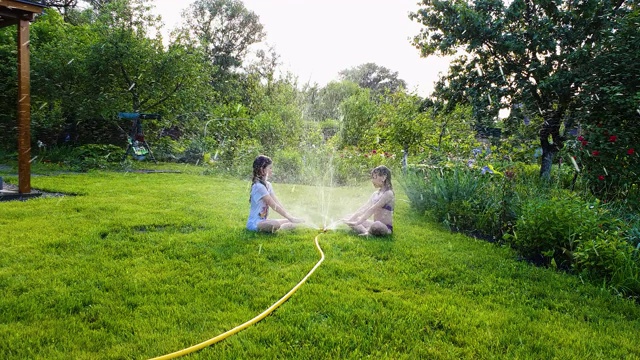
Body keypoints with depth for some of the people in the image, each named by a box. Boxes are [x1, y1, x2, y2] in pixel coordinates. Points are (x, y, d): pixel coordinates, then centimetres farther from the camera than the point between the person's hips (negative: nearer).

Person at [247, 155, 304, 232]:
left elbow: (278, 203, 5)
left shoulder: (268, 185, 11)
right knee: (276, 224, -38)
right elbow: (274, 206, -21)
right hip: (255, 223, -9)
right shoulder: (259, 186, -19)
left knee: (291, 222, 7)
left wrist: (290, 217, -4)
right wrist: (291, 218, -20)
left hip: (263, 220, 9)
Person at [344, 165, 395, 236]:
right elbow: (364, 207, 8)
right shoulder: (376, 194, 11)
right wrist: (351, 218, -3)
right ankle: (366, 232, -16)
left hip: (385, 228, -9)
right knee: (352, 219, 4)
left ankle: (366, 232, -13)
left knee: (376, 225, -42)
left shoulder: (388, 193, -15)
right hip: (375, 225, 9)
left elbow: (372, 209, -20)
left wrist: (357, 223, -23)